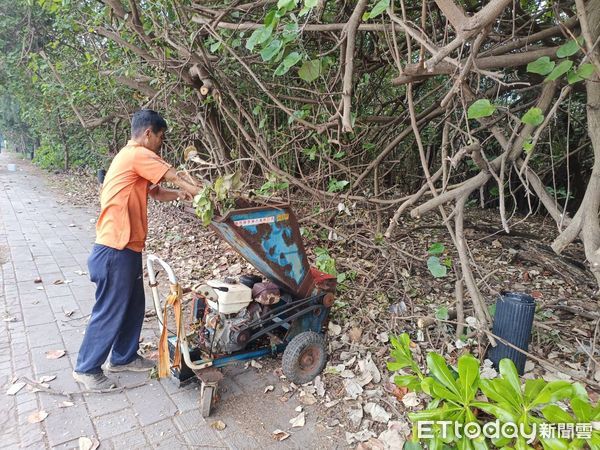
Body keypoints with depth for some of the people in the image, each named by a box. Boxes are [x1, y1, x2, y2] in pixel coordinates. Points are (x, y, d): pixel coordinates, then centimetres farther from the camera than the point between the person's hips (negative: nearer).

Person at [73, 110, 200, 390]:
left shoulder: (131, 156, 18)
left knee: (134, 306, 19)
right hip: (116, 251, -10)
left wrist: (181, 194, 3)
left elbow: (156, 193, 19)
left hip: (127, 248, 10)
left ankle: (123, 358, 34)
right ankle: (86, 368, 21)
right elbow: (178, 179, -14)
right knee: (110, 312, 3)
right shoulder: (139, 155, -14)